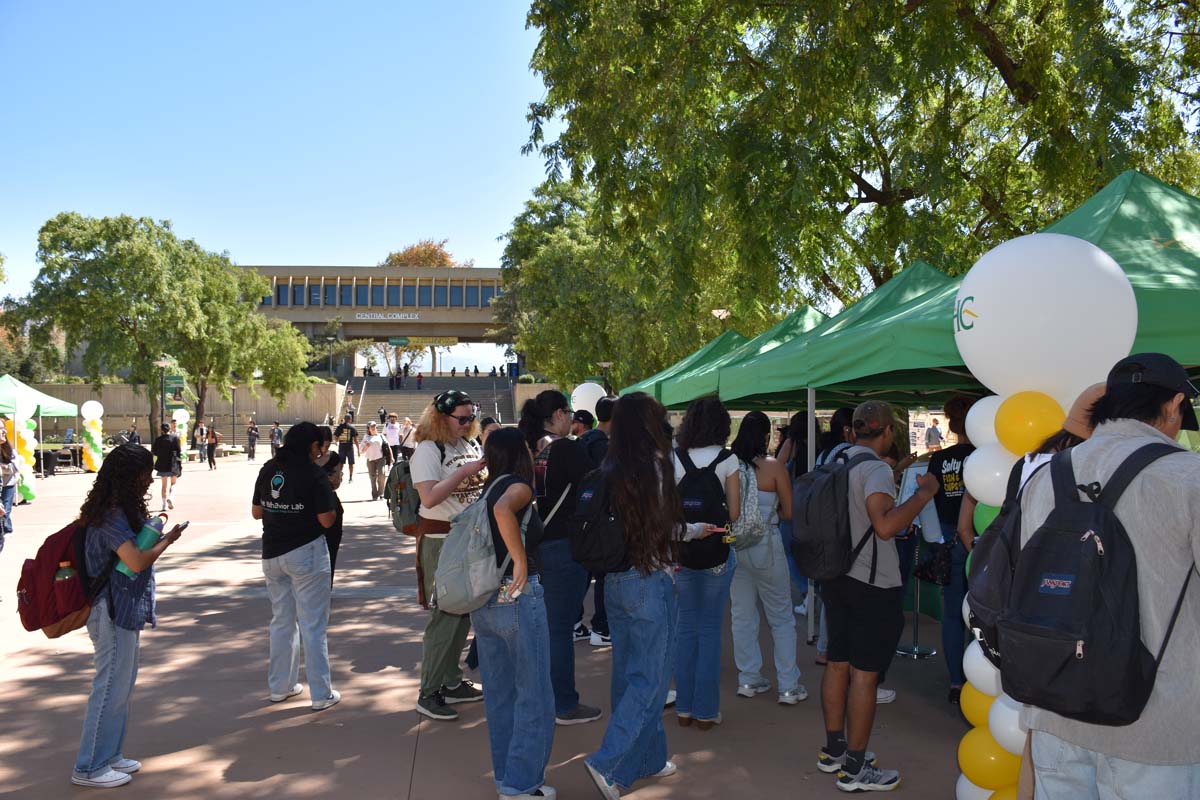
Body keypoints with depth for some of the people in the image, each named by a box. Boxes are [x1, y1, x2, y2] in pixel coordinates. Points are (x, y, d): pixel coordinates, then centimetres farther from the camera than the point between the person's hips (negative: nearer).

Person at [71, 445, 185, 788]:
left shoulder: (121, 510, 10)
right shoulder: (111, 517, -21)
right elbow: (137, 562, -27)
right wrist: (167, 540, -13)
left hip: (124, 610, 10)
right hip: (113, 613, -10)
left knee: (123, 684, 18)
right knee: (111, 688, -1)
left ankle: (110, 756, 29)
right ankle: (89, 768, 11)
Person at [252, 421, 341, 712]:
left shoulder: (268, 469, 4)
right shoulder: (313, 474, -14)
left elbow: (256, 512, 12)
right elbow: (327, 520, -15)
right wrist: (330, 493, 0)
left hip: (272, 554, 6)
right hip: (306, 553, -6)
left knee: (282, 621, 19)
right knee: (313, 625, 1)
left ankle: (280, 687, 28)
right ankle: (321, 694, 7)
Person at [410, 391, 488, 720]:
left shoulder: (471, 445, 11)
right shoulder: (428, 450, -12)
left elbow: (484, 484, 20)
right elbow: (429, 498, -23)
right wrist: (464, 472, -25)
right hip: (441, 541, -8)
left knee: (465, 612, 13)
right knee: (445, 614, -6)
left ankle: (452, 682, 25)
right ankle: (428, 694, 4)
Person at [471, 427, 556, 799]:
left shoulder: (488, 489, 12)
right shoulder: (518, 486, -12)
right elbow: (503, 509, -33)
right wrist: (521, 560, -27)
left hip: (483, 602, 8)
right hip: (518, 598, -8)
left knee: (499, 694, 16)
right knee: (535, 697, 2)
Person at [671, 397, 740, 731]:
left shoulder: (674, 458, -2)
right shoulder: (728, 460, -6)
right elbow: (735, 514, -3)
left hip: (680, 550, 2)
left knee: (685, 627, 13)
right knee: (710, 630, 8)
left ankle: (684, 708, 20)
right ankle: (705, 710, 15)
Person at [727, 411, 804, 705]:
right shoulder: (774, 467, -11)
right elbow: (789, 513, -6)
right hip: (764, 547, -3)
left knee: (742, 615, 15)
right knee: (781, 617, 9)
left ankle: (748, 680, 23)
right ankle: (789, 687, 13)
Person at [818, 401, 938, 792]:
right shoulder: (876, 469, -18)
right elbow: (885, 526, -31)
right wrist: (924, 493, -21)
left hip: (837, 578, 8)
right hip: (873, 585, -8)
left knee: (837, 664, 15)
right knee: (864, 674, 0)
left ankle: (833, 750, 28)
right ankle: (854, 768, 8)